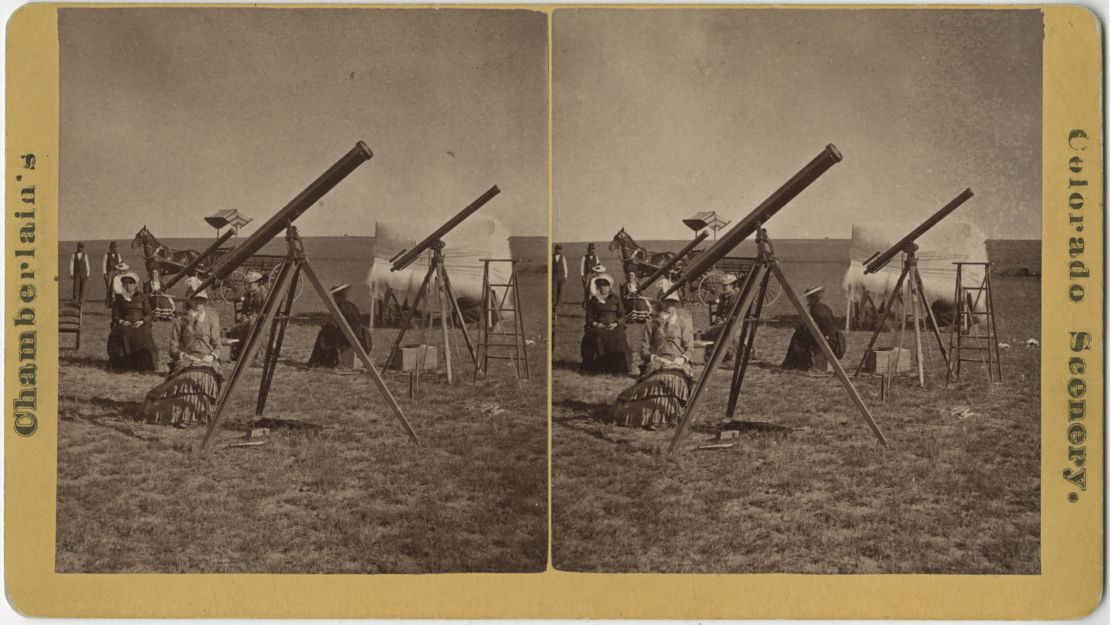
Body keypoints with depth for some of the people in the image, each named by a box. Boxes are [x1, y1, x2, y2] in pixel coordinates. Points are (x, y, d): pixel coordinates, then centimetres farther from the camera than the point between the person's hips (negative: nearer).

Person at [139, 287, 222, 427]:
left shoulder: (211, 320, 15)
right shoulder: (180, 320, 11)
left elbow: (217, 346, 12)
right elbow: (173, 348, 6)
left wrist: (212, 356, -9)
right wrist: (185, 356, -13)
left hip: (207, 360, 1)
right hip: (186, 359, -1)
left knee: (205, 377, -34)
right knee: (190, 377, -36)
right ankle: (182, 414, -39)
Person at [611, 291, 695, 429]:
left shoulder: (683, 322, 15)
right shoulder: (652, 323, 14)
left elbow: (689, 348, 10)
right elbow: (644, 348, 10)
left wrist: (683, 358, -10)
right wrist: (654, 357, -10)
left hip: (678, 362, 0)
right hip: (657, 362, 0)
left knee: (675, 380, -35)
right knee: (658, 380, -36)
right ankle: (654, 417, -37)